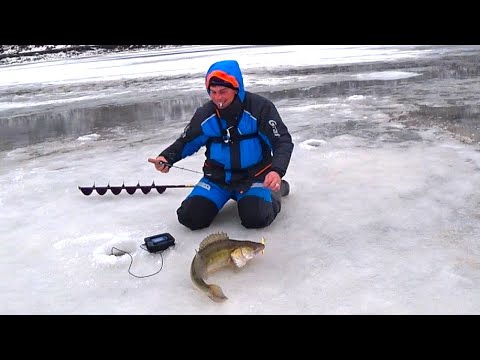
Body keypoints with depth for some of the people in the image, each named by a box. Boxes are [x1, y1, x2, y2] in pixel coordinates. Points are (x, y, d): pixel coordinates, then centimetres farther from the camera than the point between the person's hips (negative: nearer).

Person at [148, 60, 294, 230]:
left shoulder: (260, 107, -17)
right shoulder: (205, 114, -6)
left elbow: (283, 141, -17)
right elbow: (186, 141, 7)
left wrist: (277, 171, -36)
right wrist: (167, 157, -13)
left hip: (253, 176, -4)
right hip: (217, 177, 4)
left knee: (255, 219, -27)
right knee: (190, 218, -9)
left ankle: (273, 191, 9)